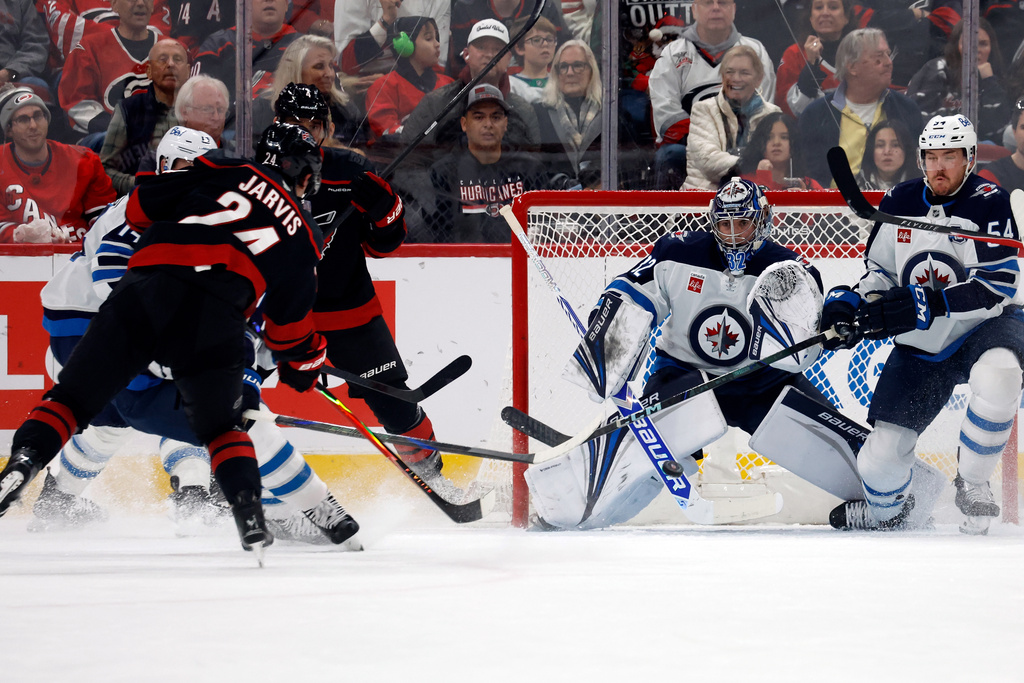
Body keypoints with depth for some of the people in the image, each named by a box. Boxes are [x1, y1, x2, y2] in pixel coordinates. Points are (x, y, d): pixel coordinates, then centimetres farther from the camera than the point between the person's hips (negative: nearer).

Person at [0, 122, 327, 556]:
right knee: (222, 427, 21)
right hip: (214, 318, 0)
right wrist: (304, 365, 43)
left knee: (73, 399, 9)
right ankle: (249, 515, 3)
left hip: (145, 290, 0)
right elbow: (288, 320, 25)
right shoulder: (302, 233, 23)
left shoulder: (229, 173, 22)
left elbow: (140, 207, 19)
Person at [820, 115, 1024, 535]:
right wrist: (850, 302, -9)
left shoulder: (990, 204, -15)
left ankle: (972, 484, -19)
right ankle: (886, 515, 32)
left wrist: (920, 306, -33)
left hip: (984, 328, -4)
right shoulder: (899, 204, 1)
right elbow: (880, 273, 14)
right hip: (921, 347, 4)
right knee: (879, 459, -5)